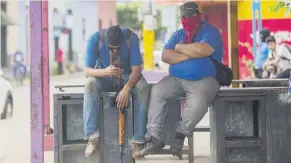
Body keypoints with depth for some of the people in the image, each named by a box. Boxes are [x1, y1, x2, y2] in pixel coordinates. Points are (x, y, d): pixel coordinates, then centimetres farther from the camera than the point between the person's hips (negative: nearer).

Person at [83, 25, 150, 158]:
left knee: (143, 87, -32)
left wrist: (126, 88, -41)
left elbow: (137, 68, -24)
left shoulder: (131, 37, -24)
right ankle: (92, 136, -33)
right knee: (90, 84, -34)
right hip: (104, 76, 0)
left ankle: (138, 139, -28)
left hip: (127, 76, 0)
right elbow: (87, 71, -24)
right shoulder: (95, 39, -23)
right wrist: (105, 72, -45)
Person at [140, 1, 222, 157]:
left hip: (204, 80, -5)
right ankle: (154, 137, -18)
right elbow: (165, 56, -1)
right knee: (156, 92, -21)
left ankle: (180, 135, -8)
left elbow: (202, 50, -24)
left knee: (197, 104, -35)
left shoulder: (210, 32, -3)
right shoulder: (178, 35, 14)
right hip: (176, 79, 5)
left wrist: (180, 47, -7)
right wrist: (190, 54, -13)